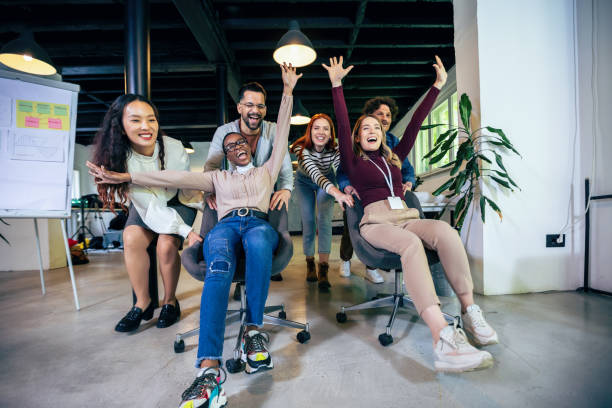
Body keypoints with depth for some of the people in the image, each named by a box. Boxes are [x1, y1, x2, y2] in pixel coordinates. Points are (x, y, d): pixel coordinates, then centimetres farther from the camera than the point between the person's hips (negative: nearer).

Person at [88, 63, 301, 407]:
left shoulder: (267, 170, 31)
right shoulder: (218, 177, 31)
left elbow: (282, 137, 26)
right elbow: (181, 178, 18)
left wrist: (288, 92, 23)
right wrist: (127, 177, 6)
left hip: (260, 223, 0)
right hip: (226, 224, 0)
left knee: (257, 244, -40)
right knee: (219, 266, -36)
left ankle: (254, 331, -30)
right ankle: (209, 368, -46)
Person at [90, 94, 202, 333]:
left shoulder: (173, 148, -24)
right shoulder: (121, 158, -21)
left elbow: (186, 192, -12)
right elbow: (151, 206, -25)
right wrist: (186, 231, -34)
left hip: (177, 203, -1)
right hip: (145, 206, 2)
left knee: (166, 245, -24)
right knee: (132, 238, -23)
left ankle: (170, 302, 0)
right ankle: (143, 303, -5)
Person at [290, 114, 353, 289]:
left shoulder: (335, 149, -26)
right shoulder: (301, 148, -33)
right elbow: (314, 173, -49)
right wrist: (336, 192, -66)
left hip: (327, 181, 1)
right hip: (304, 182, -1)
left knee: (324, 221, -15)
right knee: (308, 223, -5)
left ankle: (323, 270, -14)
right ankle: (310, 264, 17)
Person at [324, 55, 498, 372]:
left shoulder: (394, 158, 27)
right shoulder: (353, 162, 15)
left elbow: (415, 123, 23)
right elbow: (342, 125, 4)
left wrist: (438, 86, 22)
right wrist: (337, 85, -1)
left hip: (406, 217, 5)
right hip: (375, 221, -4)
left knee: (445, 231, -29)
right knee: (411, 244, -37)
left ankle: (470, 312, -28)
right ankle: (443, 339, -47)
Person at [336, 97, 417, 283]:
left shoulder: (394, 142, -1)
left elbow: (407, 167, -1)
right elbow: (342, 169, -21)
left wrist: (408, 182, -24)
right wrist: (348, 187, -42)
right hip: (357, 195, -2)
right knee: (350, 230, 2)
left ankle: (371, 269, 21)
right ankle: (345, 260, 34)